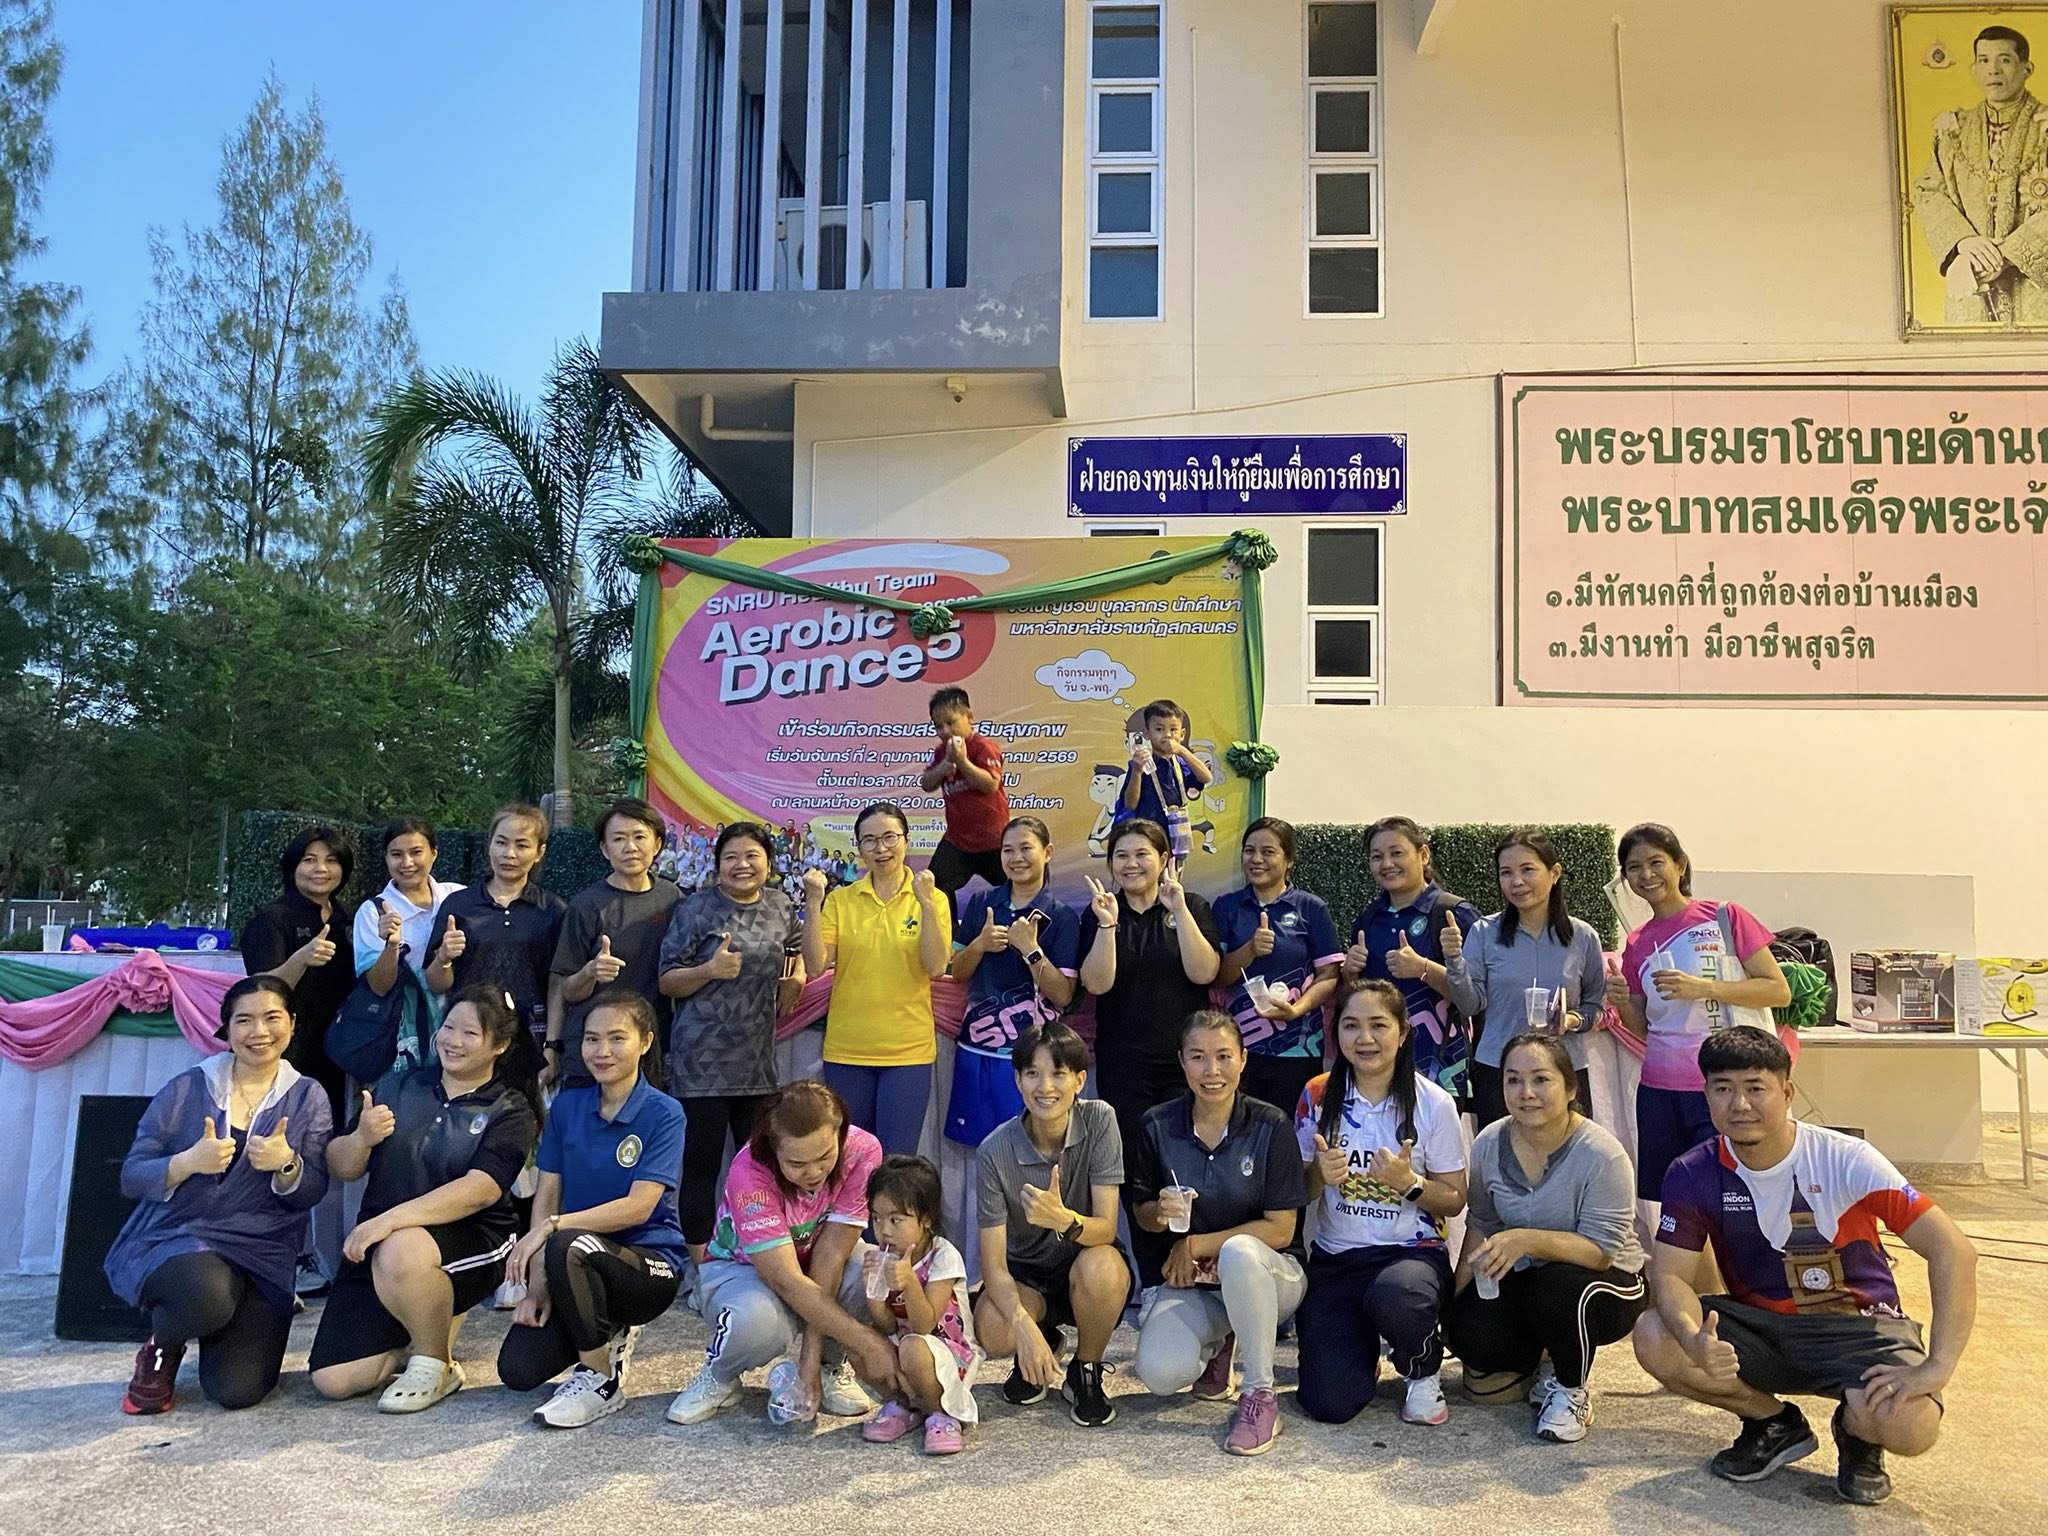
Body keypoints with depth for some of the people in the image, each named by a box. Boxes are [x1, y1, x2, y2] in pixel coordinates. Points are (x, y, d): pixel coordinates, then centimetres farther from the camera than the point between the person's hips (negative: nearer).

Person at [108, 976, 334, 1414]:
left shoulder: (308, 1098, 5)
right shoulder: (186, 1089, 2)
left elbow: (310, 1194, -1)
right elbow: (131, 1179, -1)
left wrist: (285, 1164, -24)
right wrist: (189, 1162, -21)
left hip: (261, 1257, 1)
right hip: (173, 1237, -1)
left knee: (238, 1390, -15)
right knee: (208, 1297, -36)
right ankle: (161, 1349, 1)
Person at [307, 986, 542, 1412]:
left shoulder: (510, 1112, -4)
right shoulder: (398, 1087, 10)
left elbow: (479, 1190, -19)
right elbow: (339, 1167, 8)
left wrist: (391, 1219, -30)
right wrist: (361, 1139, -15)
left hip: (471, 1244, -4)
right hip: (378, 1246, 5)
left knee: (402, 1253, -37)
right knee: (332, 1380, -8)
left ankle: (436, 1366, -11)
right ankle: (430, 1333, 19)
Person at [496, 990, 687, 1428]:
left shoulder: (664, 1114, -11)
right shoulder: (567, 1106, 4)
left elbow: (638, 1206, -18)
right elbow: (546, 1194, 1)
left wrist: (551, 1226, -25)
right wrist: (536, 1284, -9)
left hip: (650, 1263, -5)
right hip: (578, 1271, 5)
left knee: (567, 1247, -35)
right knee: (517, 1369, -15)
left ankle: (602, 1380, -14)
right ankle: (607, 1336, 17)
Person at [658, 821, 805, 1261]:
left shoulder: (782, 908, 8)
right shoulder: (696, 908, -4)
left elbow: (795, 953, 29)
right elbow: (667, 981, -3)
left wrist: (796, 977, 7)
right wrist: (709, 970, -21)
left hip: (758, 1059, 4)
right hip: (701, 1061, -4)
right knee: (700, 1165, 1)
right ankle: (699, 1265, 12)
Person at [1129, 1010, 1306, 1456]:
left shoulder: (1269, 1126, -12)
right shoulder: (1158, 1127, -5)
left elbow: (1280, 1230, -11)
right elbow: (1140, 1212, 6)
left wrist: (1197, 1245, -13)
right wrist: (1160, 1214, -18)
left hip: (1267, 1273, -3)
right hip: (1189, 1277, 3)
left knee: (1238, 1252, -39)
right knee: (1158, 1373, -25)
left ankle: (1260, 1395, -19)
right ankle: (1216, 1344, 12)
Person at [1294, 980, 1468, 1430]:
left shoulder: (1434, 1104, -6)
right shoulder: (1318, 1096, -1)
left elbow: (1454, 1201, 0)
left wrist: (1409, 1182, -20)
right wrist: (1319, 1174, -15)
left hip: (1412, 1252, -2)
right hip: (1334, 1258, 2)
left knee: (1394, 1298, -39)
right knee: (1329, 1403, -15)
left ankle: (1423, 1372, -2)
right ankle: (1362, 1348, 23)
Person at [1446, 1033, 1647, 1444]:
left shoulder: (1602, 1156, -22)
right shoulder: (1489, 1144, -6)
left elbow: (1600, 1250, -27)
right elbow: (1480, 1226, 7)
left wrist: (1527, 1240, -41)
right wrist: (1457, 1298, 0)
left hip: (1608, 1285, -4)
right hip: (1524, 1280, 4)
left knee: (1558, 1286, -38)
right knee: (1470, 1331, -24)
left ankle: (1570, 1390, -5)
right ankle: (1538, 1360, 15)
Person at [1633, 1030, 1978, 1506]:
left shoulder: (1846, 1161, -19)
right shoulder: (1693, 1176, -11)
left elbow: (1952, 1251, -22)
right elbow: (1670, 1275, -12)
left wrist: (1936, 1368, -31)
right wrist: (1695, 1342, -36)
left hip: (1857, 1325, -2)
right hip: (1757, 1323, 3)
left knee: (1909, 1424, -33)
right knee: (1654, 1339, -24)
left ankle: (1857, 1431, 8)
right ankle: (1775, 1424, 5)